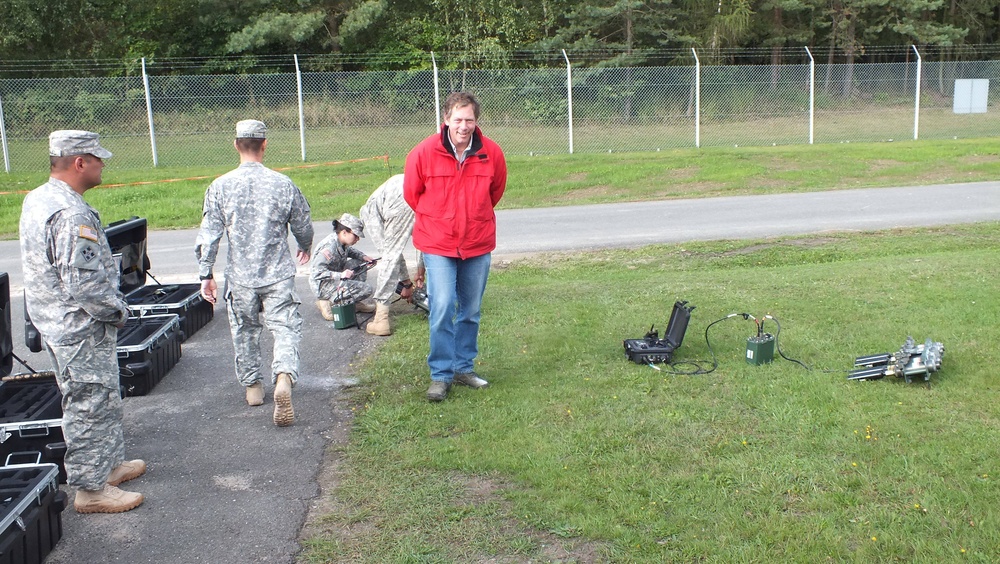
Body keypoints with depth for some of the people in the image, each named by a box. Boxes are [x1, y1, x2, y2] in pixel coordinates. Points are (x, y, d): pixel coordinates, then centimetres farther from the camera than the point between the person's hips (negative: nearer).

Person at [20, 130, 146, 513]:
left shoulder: (36, 200, 8)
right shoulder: (71, 214, -25)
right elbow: (83, 282, -29)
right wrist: (118, 310, -12)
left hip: (54, 323, 10)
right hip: (81, 331, -10)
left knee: (103, 401, 22)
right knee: (90, 408, 1)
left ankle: (109, 464, 37)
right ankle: (91, 488, 12)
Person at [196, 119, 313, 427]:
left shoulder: (220, 186, -5)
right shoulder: (283, 184, -5)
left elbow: (209, 235, -4)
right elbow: (303, 226, 7)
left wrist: (206, 275, 4)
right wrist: (305, 248, 28)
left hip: (240, 277, 1)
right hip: (279, 275, -1)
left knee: (245, 330, 19)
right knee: (285, 329, 0)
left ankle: (252, 385, 30)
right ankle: (284, 378, -24)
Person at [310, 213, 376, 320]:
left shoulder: (341, 242, -1)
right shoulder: (329, 248, -28)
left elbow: (349, 250, 24)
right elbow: (316, 272, -33)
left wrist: (363, 256, 5)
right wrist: (340, 275, -39)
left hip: (335, 279, 10)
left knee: (360, 263, 16)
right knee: (367, 289, -18)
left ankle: (355, 303, 11)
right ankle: (329, 303, -12)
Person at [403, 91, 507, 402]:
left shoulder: (492, 153, -5)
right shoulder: (424, 152, -11)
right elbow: (412, 193, 5)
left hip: (478, 244, 3)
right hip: (437, 244, -3)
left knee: (471, 311, 12)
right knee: (442, 309, -9)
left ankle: (464, 367, 27)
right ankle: (440, 375, 3)